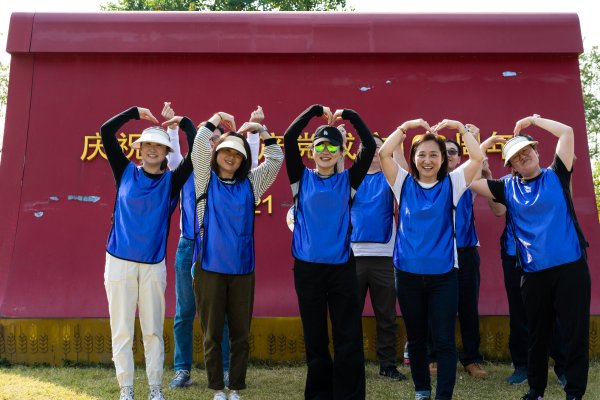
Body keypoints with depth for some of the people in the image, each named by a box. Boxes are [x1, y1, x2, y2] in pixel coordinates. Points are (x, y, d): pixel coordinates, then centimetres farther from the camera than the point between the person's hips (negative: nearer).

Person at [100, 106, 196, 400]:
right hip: (119, 261, 0)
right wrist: (135, 112, 6)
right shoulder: (126, 172, 6)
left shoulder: (172, 181, 4)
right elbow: (106, 131, 2)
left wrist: (184, 122, 2)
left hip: (153, 264, 0)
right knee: (121, 330, 3)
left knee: (153, 329, 6)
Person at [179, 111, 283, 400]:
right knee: (212, 332, 6)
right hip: (209, 267, -2)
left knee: (241, 332, 7)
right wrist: (216, 119, 0)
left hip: (242, 268, 2)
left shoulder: (250, 183, 9)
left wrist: (260, 129, 2)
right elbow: (199, 148, -8)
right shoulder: (207, 180, 5)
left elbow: (276, 160, 6)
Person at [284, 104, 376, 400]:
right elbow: (289, 138, -6)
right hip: (308, 268, 0)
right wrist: (316, 110, 0)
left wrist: (349, 115, 0)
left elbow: (370, 146, -3)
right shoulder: (302, 178, 4)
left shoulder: (348, 180, 5)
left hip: (342, 267, 0)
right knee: (315, 339, 11)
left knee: (349, 339, 2)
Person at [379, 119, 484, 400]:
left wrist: (460, 127, -6)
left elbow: (477, 158, -8)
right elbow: (383, 153, -6)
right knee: (415, 338, 15)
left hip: (443, 274, -1)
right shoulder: (404, 183, 4)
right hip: (408, 273, 2)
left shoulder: (451, 184, 2)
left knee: (444, 340, 0)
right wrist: (405, 126, -6)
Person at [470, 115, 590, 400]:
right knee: (537, 334, 13)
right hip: (534, 273, 2)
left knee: (575, 332, 2)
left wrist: (533, 120, 7)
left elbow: (567, 132, 0)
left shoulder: (556, 176, 6)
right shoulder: (507, 187, 8)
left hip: (571, 266, -2)